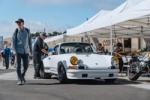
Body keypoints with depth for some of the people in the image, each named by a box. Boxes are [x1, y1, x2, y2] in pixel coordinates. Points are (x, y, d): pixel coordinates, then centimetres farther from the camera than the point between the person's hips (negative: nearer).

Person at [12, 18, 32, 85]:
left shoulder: (27, 31, 3)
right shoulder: (16, 31, -2)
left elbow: (29, 40, 11)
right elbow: (13, 41, -1)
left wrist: (30, 49, 12)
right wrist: (15, 50, -10)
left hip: (25, 51, 2)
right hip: (18, 51, -2)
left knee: (26, 66, 5)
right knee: (18, 66, -4)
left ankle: (22, 76, 30)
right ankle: (20, 80, 1)